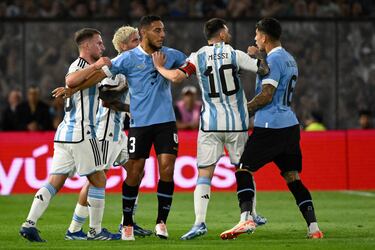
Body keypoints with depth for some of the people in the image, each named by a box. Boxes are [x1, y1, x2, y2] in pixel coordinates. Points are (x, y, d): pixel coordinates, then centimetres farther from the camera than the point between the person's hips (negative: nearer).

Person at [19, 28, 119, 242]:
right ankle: (96, 230, 5)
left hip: (65, 134, 9)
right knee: (98, 180, 1)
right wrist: (95, 66, -27)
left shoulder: (88, 67, 23)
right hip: (81, 133, -9)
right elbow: (71, 80, -31)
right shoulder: (79, 65, -7)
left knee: (54, 182, 3)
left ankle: (30, 223, -7)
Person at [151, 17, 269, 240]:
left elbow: (176, 77, -16)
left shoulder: (198, 57, -3)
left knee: (204, 174, -2)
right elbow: (264, 69, 1)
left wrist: (159, 67, 3)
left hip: (211, 124, 0)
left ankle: (200, 222, -16)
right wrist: (257, 54, 21)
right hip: (237, 123, 0)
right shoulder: (234, 55, -3)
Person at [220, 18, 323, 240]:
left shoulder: (273, 60, -11)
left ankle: (247, 218, -20)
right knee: (293, 177, 9)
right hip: (290, 124, 9)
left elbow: (266, 95, -16)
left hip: (271, 127, -9)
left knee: (243, 169, -6)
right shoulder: (289, 59, 19)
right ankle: (314, 227, 3)